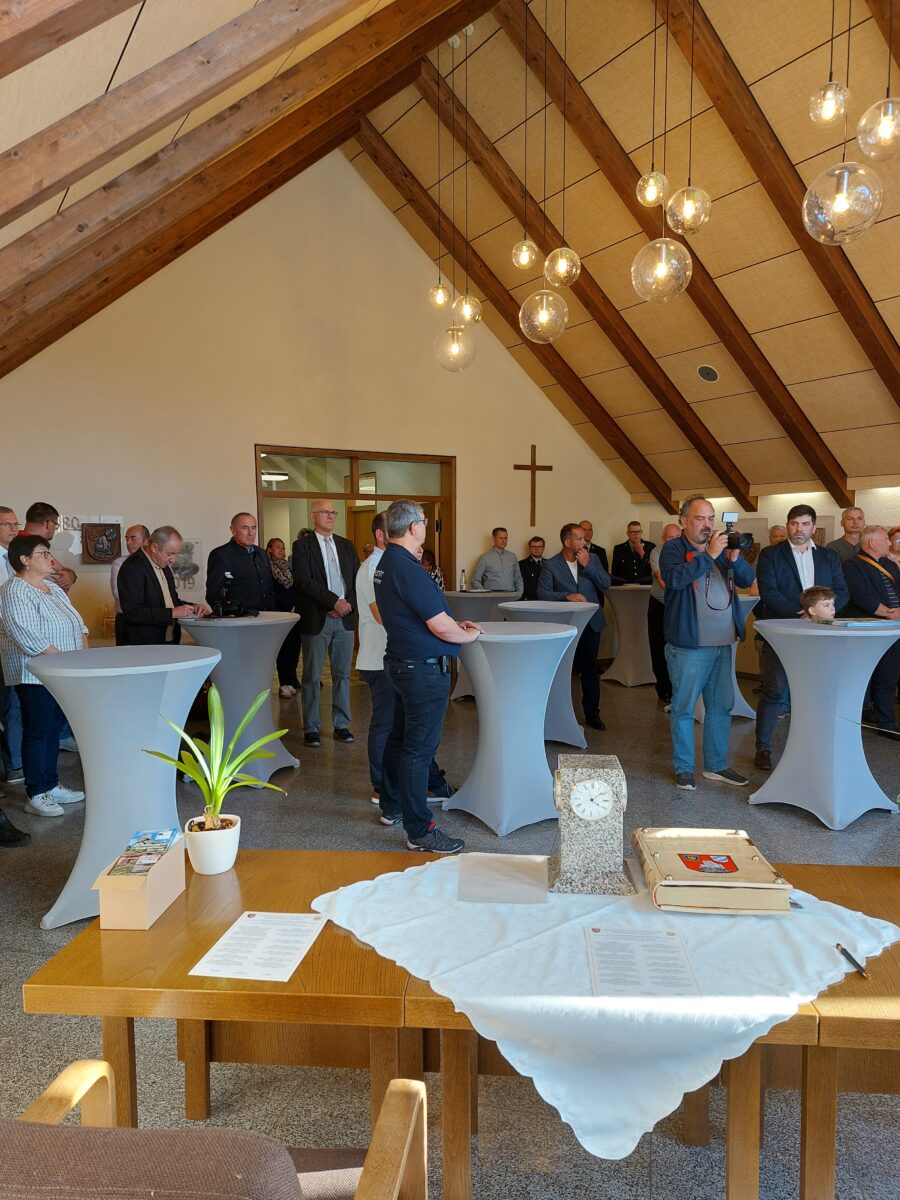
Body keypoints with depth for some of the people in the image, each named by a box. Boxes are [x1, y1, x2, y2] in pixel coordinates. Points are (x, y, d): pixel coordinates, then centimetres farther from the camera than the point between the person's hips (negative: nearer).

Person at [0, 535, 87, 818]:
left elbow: (77, 622, 17)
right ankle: (36, 795, 9)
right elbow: (27, 636, -23)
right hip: (35, 676, -8)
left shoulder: (54, 590, 15)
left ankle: (51, 786, 24)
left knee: (54, 729, 14)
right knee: (37, 733, -1)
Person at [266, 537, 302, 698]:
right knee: (283, 650, -4)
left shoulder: (288, 568, 16)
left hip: (293, 614, 6)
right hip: (278, 614, -6)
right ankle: (285, 684, 2)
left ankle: (292, 680, 18)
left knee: (294, 648, 6)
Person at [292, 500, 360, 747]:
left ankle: (341, 725, 19)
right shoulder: (302, 546, -1)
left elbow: (357, 579, 11)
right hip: (315, 619, -4)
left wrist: (348, 603, -7)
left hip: (344, 617, 4)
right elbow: (304, 581, -13)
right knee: (312, 677, 2)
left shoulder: (346, 545, 14)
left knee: (342, 675, 9)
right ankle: (311, 728, 12)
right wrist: (335, 601, -16)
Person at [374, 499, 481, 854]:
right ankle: (419, 831, 5)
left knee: (400, 737, 21)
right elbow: (441, 628, -23)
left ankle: (392, 807, 37)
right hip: (424, 669, -11)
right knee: (419, 748, -4)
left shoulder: (386, 564, 10)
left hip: (400, 662, 11)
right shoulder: (407, 569, -23)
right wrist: (469, 635, -4)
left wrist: (455, 624, 12)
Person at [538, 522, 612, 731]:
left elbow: (606, 584, -5)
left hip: (590, 623, 2)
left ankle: (592, 714, 18)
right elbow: (542, 593, -11)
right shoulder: (551, 565, -5)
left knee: (589, 669, 8)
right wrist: (567, 596, -23)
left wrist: (587, 565, -14)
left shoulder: (592, 559, 4)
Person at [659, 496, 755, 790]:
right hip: (688, 644, -6)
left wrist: (734, 557, -12)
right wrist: (709, 555, -23)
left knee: (721, 706, 13)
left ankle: (716, 765, 25)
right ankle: (684, 768, 14)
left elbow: (748, 580, 7)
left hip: (722, 643, 6)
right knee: (683, 708, 2)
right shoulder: (673, 548, -3)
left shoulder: (720, 548, 14)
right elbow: (675, 579, -22)